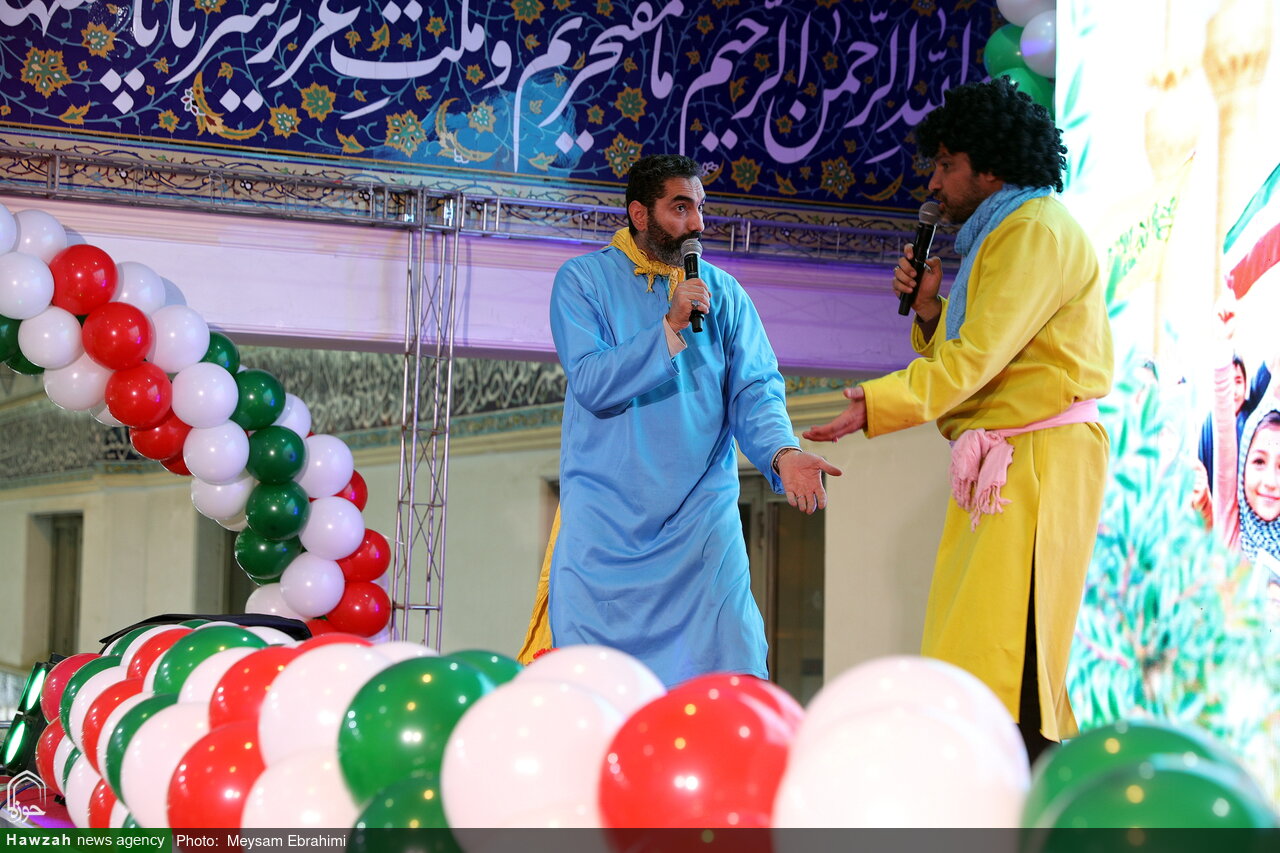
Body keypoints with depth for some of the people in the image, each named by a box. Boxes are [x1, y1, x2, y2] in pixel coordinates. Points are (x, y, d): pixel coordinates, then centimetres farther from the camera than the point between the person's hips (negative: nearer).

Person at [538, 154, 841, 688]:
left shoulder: (723, 293, 9)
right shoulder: (582, 280, 2)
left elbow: (755, 388, -1)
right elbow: (590, 383, -11)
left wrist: (782, 451, -21)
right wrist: (671, 328, -18)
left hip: (702, 515, 1)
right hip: (605, 519, -1)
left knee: (728, 673, -9)